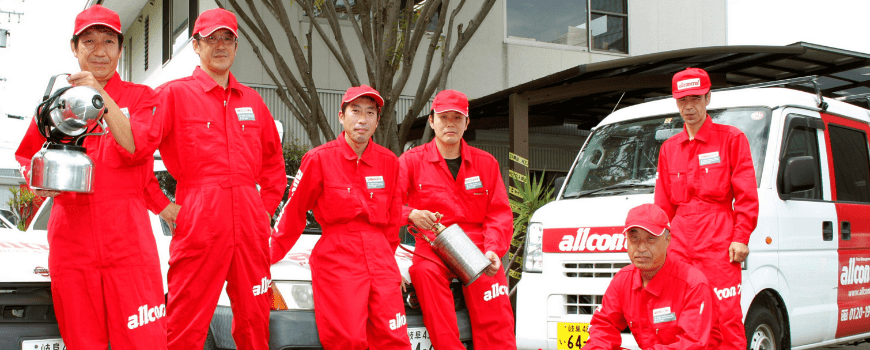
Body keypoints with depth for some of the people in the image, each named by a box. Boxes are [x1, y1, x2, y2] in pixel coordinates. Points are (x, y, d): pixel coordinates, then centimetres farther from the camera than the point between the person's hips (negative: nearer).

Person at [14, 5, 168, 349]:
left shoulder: (140, 97, 8)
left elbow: (137, 147, -10)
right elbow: (27, 156, 22)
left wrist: (101, 97, -18)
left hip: (127, 238, -2)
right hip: (71, 238, 2)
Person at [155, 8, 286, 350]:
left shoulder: (251, 100, 17)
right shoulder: (174, 94, 1)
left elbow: (274, 161, 24)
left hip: (250, 225, 5)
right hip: (198, 223, -5)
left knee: (254, 320, 9)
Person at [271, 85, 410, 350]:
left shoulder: (388, 162, 10)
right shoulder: (319, 159, 0)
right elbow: (294, 213, 5)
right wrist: (272, 256, 6)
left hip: (379, 257, 4)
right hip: (337, 258, -4)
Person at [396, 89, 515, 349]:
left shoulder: (486, 163, 16)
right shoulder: (411, 161, 11)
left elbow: (500, 213, 9)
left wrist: (493, 250, -8)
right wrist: (411, 214, -20)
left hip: (476, 247, 1)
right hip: (432, 246, -1)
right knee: (424, 271, -35)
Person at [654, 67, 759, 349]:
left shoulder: (731, 139, 7)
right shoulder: (669, 149, 20)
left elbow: (747, 196, 2)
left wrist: (740, 238, -7)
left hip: (718, 242, -4)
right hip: (679, 245, 4)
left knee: (726, 316, -9)